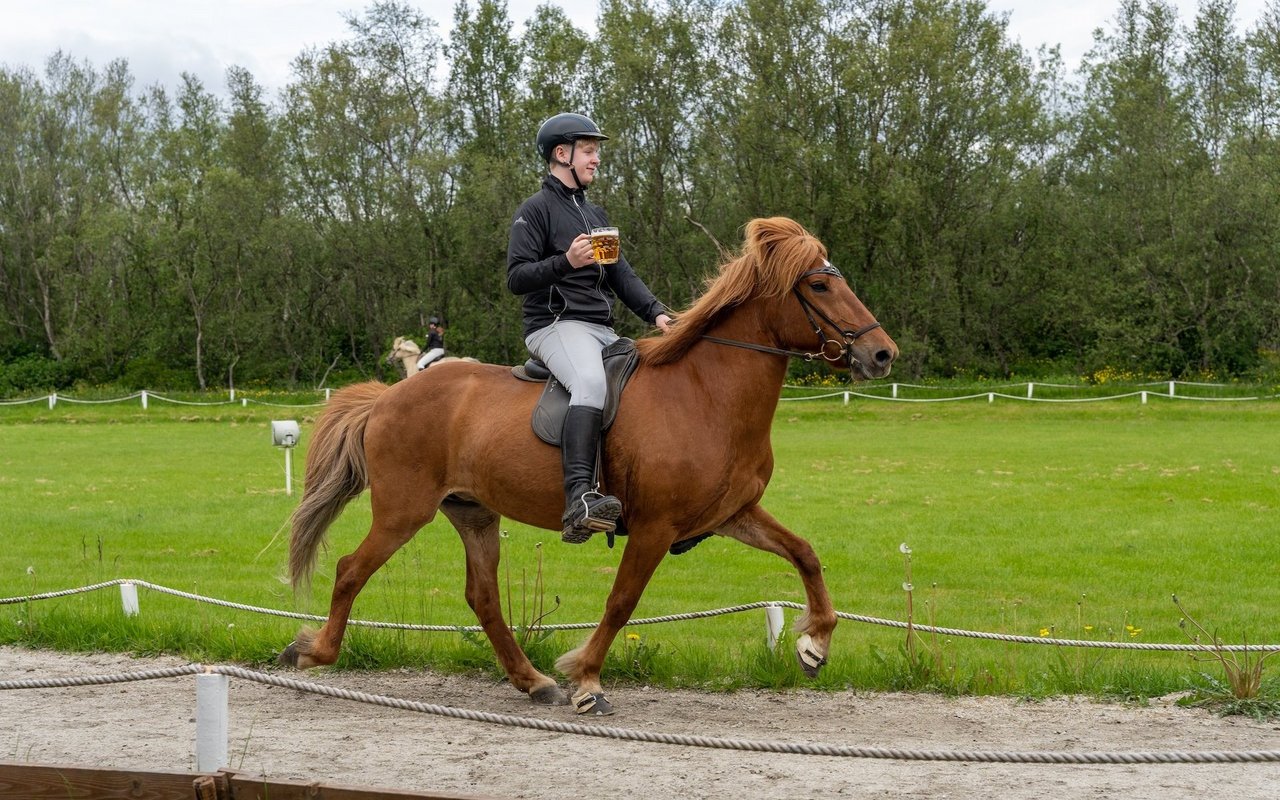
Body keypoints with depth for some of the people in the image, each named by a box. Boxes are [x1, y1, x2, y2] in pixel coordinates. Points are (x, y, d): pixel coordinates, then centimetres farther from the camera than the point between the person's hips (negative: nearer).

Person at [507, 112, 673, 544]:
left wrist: (656, 313, 4)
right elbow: (516, 278, -6)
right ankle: (580, 499, -51)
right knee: (591, 382, -37)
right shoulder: (536, 210, 1)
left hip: (603, 330, 9)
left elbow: (622, 275, 20)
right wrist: (566, 261, -21)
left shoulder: (595, 214, 25)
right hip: (556, 325, -9)